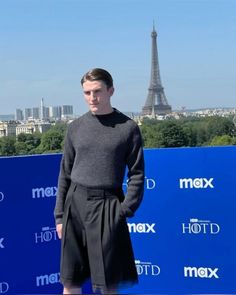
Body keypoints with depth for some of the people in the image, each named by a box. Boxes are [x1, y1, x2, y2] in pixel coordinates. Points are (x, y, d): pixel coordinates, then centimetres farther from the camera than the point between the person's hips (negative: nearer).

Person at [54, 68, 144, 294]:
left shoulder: (128, 128, -1)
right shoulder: (76, 127, 7)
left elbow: (136, 174, -1)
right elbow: (65, 174, 10)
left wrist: (125, 210, -10)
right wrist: (59, 215, 7)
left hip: (108, 206, -3)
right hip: (76, 202, 3)